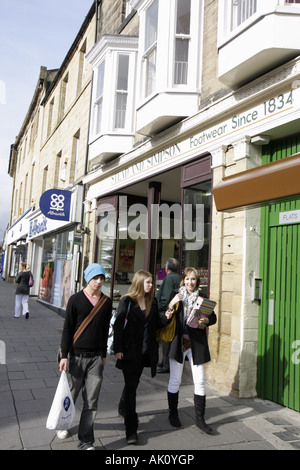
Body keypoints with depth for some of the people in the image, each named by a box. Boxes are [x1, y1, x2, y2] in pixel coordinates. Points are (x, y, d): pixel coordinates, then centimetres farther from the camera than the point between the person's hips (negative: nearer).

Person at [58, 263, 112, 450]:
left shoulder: (107, 302, 5)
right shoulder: (76, 299, -4)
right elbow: (67, 328, -3)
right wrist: (64, 355, -6)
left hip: (96, 357, 2)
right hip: (77, 355, -2)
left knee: (92, 401, 2)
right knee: (70, 395, 10)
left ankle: (86, 441, 13)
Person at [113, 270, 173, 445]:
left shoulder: (152, 302, 6)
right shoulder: (127, 301, -10)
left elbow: (156, 324, 9)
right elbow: (118, 324, -10)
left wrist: (166, 318, -10)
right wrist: (118, 348, -14)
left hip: (145, 350, 5)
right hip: (129, 350, -5)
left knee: (133, 383, 20)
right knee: (131, 386, -3)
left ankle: (124, 408, 46)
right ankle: (131, 429, 2)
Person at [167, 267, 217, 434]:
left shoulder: (202, 297, 4)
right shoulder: (175, 295, 1)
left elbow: (213, 317, 7)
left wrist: (206, 320, -14)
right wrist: (172, 304, -20)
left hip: (197, 343, 1)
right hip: (178, 341, -1)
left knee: (200, 381, 3)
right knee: (175, 380, 8)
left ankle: (200, 418, 16)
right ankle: (173, 414, 27)